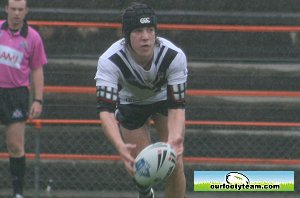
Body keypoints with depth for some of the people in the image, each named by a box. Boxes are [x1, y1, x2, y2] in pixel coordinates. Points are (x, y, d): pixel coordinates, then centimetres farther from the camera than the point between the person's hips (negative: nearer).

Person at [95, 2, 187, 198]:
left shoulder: (175, 56, -35)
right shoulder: (109, 61, -38)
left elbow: (177, 107, -33)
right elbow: (105, 110, -45)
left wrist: (175, 140, -53)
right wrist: (121, 147, -63)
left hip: (164, 98, 0)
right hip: (130, 104, 0)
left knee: (174, 165, -13)